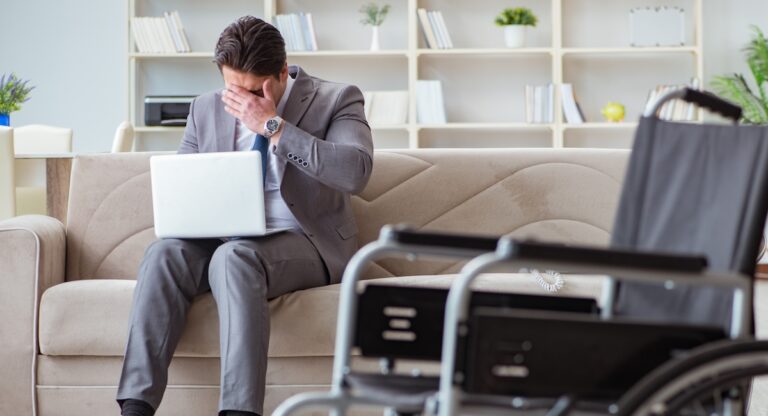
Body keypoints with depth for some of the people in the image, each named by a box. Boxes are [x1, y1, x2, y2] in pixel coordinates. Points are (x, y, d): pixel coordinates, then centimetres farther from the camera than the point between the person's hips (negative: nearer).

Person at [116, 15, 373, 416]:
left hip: (303, 242, -4)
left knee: (234, 256, -36)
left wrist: (273, 125, -21)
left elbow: (355, 172, -19)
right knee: (163, 253, -28)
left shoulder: (336, 100, -2)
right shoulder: (206, 109, 12)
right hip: (221, 240, 4)